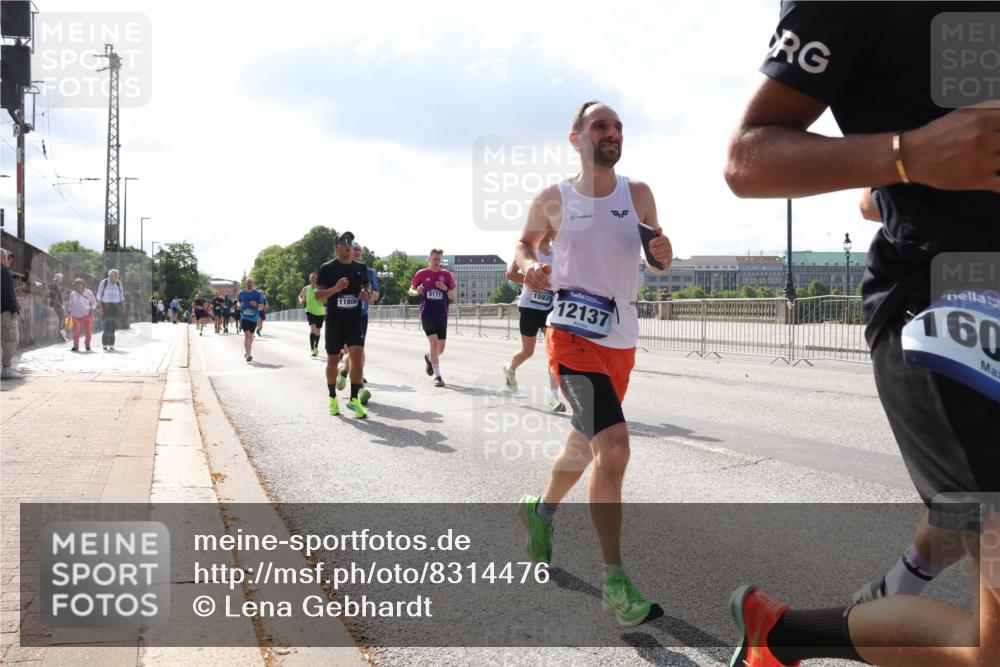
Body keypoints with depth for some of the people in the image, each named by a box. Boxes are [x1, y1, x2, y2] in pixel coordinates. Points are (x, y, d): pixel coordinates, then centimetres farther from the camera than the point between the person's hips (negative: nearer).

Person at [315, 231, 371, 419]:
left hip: (355, 320, 2)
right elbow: (318, 294, -7)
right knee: (333, 360, 8)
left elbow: (367, 287, 21)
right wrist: (335, 288, -24)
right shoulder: (327, 268, -5)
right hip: (334, 321, -2)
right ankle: (332, 398, 25)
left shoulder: (360, 268, 7)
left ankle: (354, 399, -5)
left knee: (358, 357, -13)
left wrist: (366, 294, -2)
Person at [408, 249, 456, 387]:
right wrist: (417, 292, -13)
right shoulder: (422, 274, 3)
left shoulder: (446, 274, 6)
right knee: (434, 342, -17)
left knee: (440, 348, 7)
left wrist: (445, 289, -12)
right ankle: (437, 376, -13)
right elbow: (410, 291, 10)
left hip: (442, 314, 3)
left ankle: (429, 358, 42)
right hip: (427, 313, -3)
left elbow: (453, 297, 8)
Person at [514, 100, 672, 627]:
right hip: (573, 336, -5)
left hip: (621, 342, 5)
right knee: (613, 446, -23)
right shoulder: (552, 200, -3)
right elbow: (526, 241, 12)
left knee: (584, 447, 21)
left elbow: (657, 264, 12)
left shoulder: (637, 194, 5)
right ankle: (615, 584, -16)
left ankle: (540, 511, 52)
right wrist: (529, 266, -10)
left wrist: (662, 255, -12)